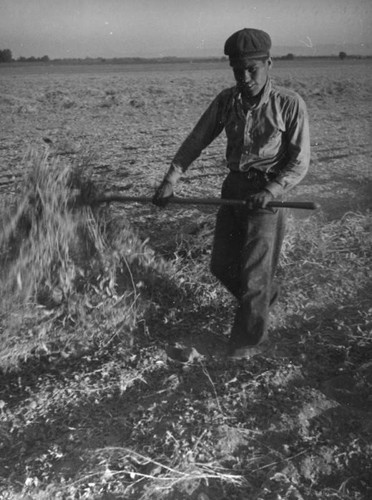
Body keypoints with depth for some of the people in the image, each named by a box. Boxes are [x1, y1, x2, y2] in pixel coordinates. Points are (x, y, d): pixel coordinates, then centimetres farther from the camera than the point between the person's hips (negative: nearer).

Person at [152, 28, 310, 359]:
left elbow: (300, 162, -11)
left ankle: (248, 341, 22)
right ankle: (264, 297, 43)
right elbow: (196, 141, 5)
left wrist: (271, 192, -25)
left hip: (266, 195, -5)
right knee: (222, 266, 14)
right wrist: (171, 179, -5)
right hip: (233, 188, 6)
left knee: (255, 276, 1)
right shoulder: (226, 101, 1)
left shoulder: (290, 104, -12)